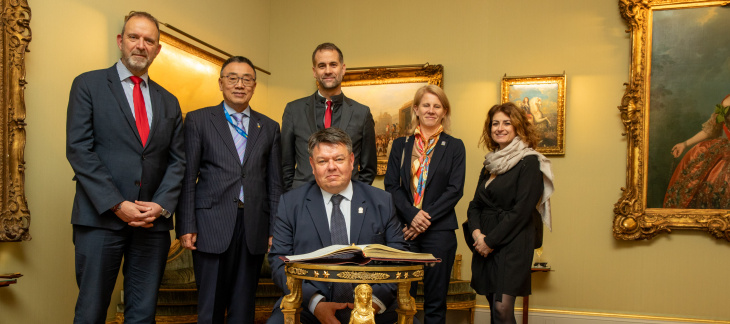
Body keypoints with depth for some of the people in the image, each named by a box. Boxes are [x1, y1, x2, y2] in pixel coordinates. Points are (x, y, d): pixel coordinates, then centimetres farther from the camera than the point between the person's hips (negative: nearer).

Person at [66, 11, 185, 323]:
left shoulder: (168, 102, 15)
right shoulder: (88, 84, 3)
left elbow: (176, 160, 11)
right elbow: (78, 150, -6)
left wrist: (161, 205, -6)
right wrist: (117, 204, -13)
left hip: (153, 222, 4)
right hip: (101, 217, -3)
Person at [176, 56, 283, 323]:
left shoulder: (269, 127, 12)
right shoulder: (198, 120, 5)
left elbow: (274, 184, 10)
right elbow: (187, 178, 1)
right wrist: (186, 227, -5)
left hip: (254, 228, 2)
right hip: (212, 227, -2)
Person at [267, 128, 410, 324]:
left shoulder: (382, 202, 8)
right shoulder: (290, 203, 7)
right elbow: (279, 262, 2)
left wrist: (376, 301, -11)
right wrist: (315, 303, -13)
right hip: (307, 308, 0)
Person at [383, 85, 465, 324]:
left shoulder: (454, 146, 6)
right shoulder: (400, 145, 11)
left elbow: (455, 190, -2)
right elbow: (391, 185, 3)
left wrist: (426, 218, -11)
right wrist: (412, 215, -12)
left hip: (439, 230, -1)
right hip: (404, 229, 1)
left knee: (436, 300, 5)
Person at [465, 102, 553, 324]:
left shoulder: (528, 162, -6)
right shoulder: (490, 164, 16)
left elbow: (522, 210, -14)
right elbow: (475, 205, 14)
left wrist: (491, 241, -12)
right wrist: (476, 232, -5)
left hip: (512, 245, -7)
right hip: (486, 247, 7)